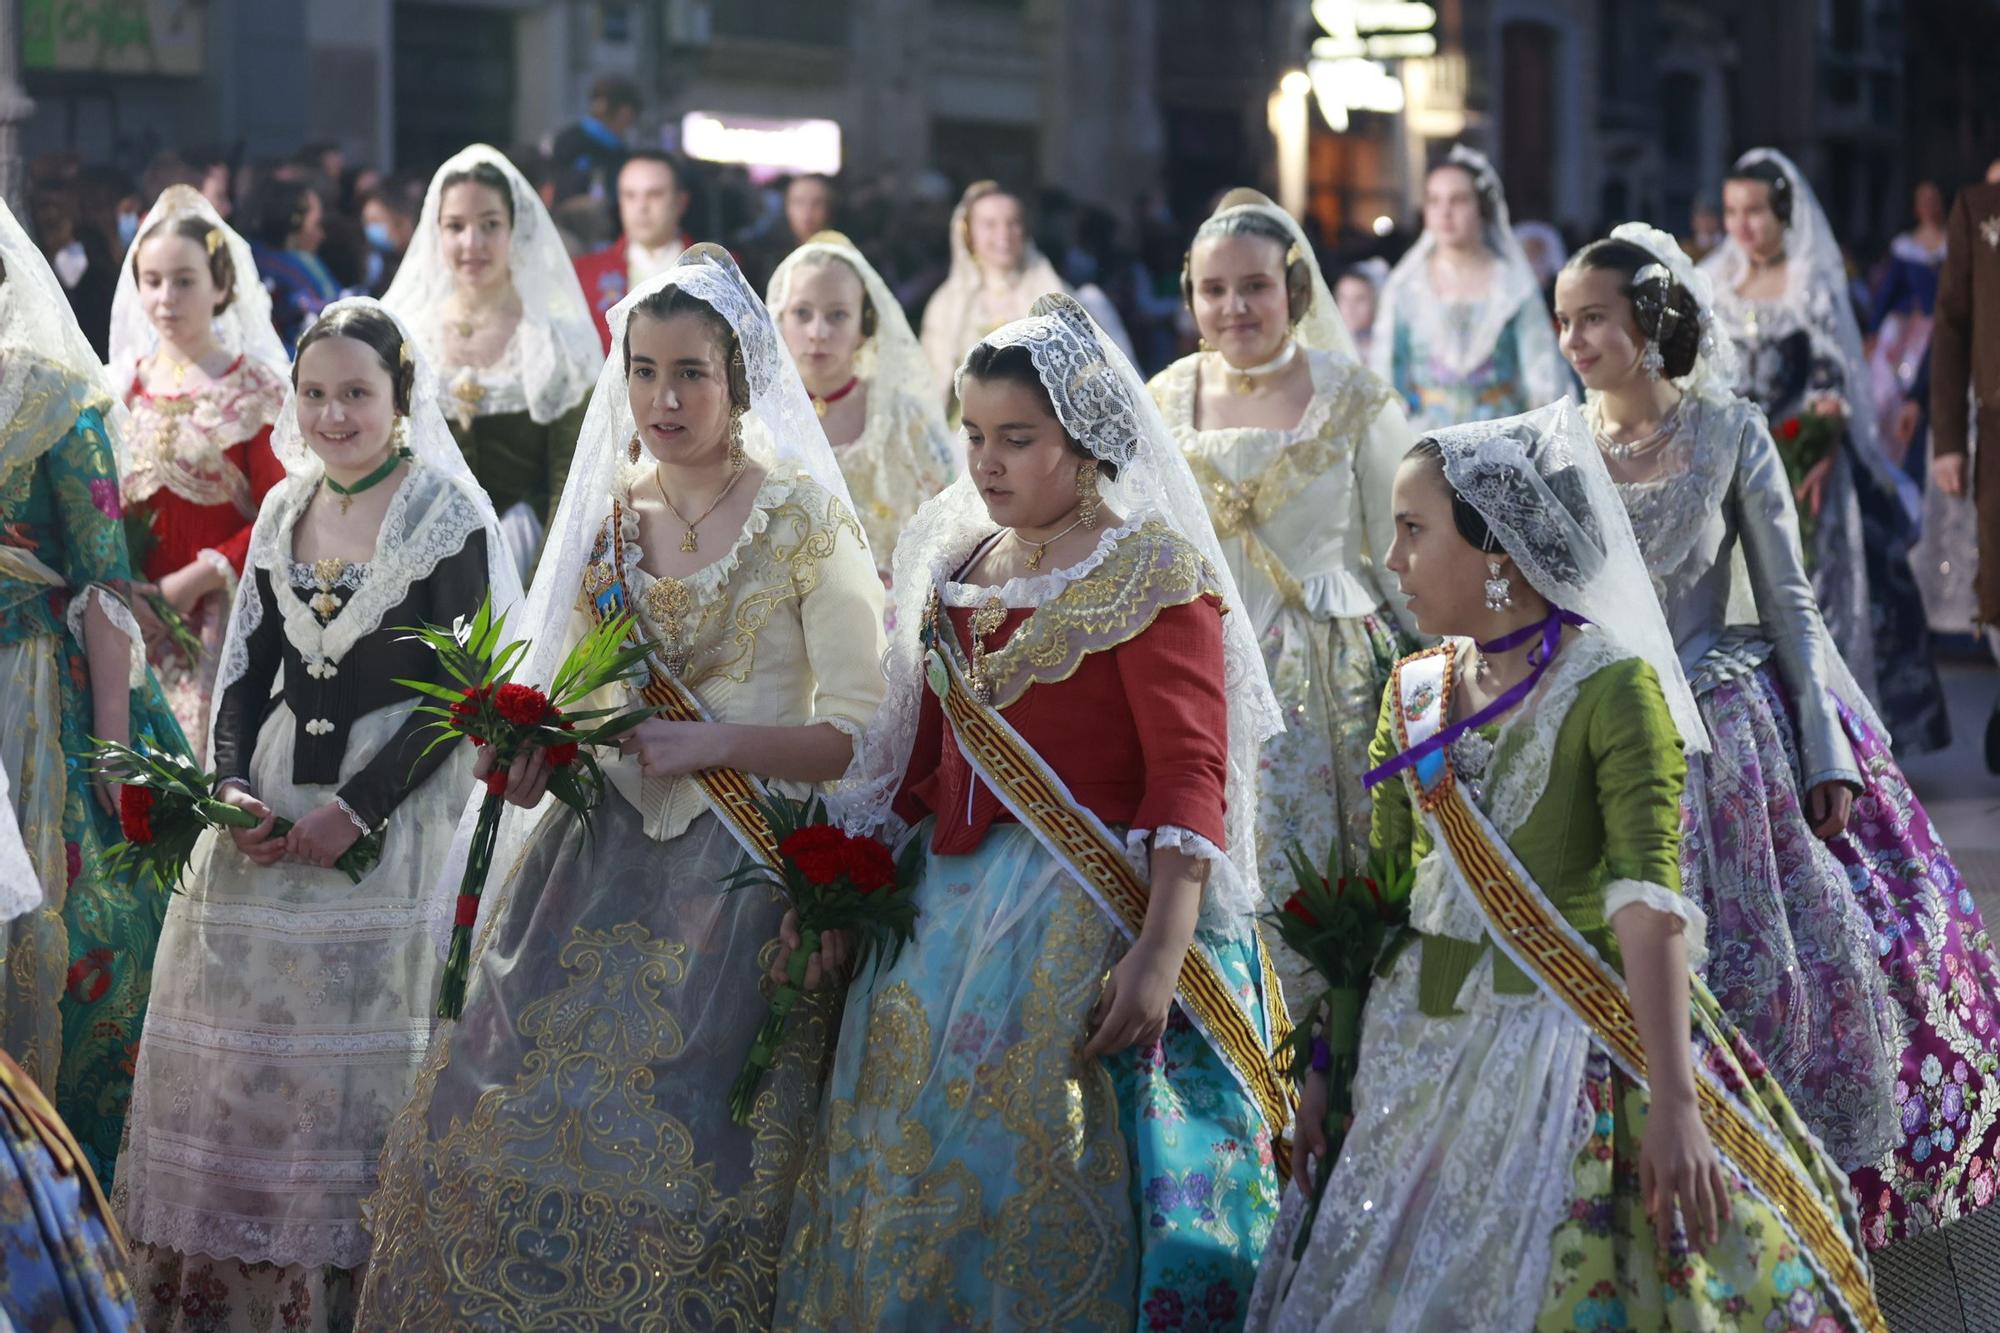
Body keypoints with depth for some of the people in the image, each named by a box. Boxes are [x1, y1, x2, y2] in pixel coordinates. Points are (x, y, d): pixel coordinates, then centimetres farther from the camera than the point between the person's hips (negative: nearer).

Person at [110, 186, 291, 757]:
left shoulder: (254, 388, -4)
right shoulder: (127, 382, 9)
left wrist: (197, 580, -14)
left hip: (218, 610, -4)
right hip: (134, 615, 4)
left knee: (213, 753, -8)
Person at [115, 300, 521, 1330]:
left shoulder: (449, 515, -8)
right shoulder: (283, 510, 9)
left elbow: (459, 692, -11)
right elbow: (248, 665, 12)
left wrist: (355, 811, -16)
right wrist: (233, 783, -5)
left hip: (389, 807, -5)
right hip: (273, 795, 6)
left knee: (350, 1039, -3)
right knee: (232, 1026, 6)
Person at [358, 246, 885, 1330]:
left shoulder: (806, 519, -8)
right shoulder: (606, 508, 9)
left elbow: (862, 732, -11)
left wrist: (709, 744, -19)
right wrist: (538, 745, -1)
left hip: (739, 874, -5)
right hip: (603, 861, 5)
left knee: (669, 1163, -6)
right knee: (507, 1123, 1)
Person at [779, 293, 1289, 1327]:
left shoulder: (1150, 570, -7)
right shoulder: (957, 565, 14)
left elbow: (1189, 777, -14)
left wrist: (1160, 953, -23)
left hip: (1088, 919, -7)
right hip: (944, 909, 7)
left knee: (1042, 1188, -4)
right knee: (907, 1179, 8)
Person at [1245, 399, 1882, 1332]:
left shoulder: (1611, 687, -12)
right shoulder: (1414, 693, 7)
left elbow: (1647, 903, -20)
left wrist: (1674, 1103, -27)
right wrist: (1326, 1061, 9)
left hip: (1562, 1050, -6)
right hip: (1418, 1046, 6)